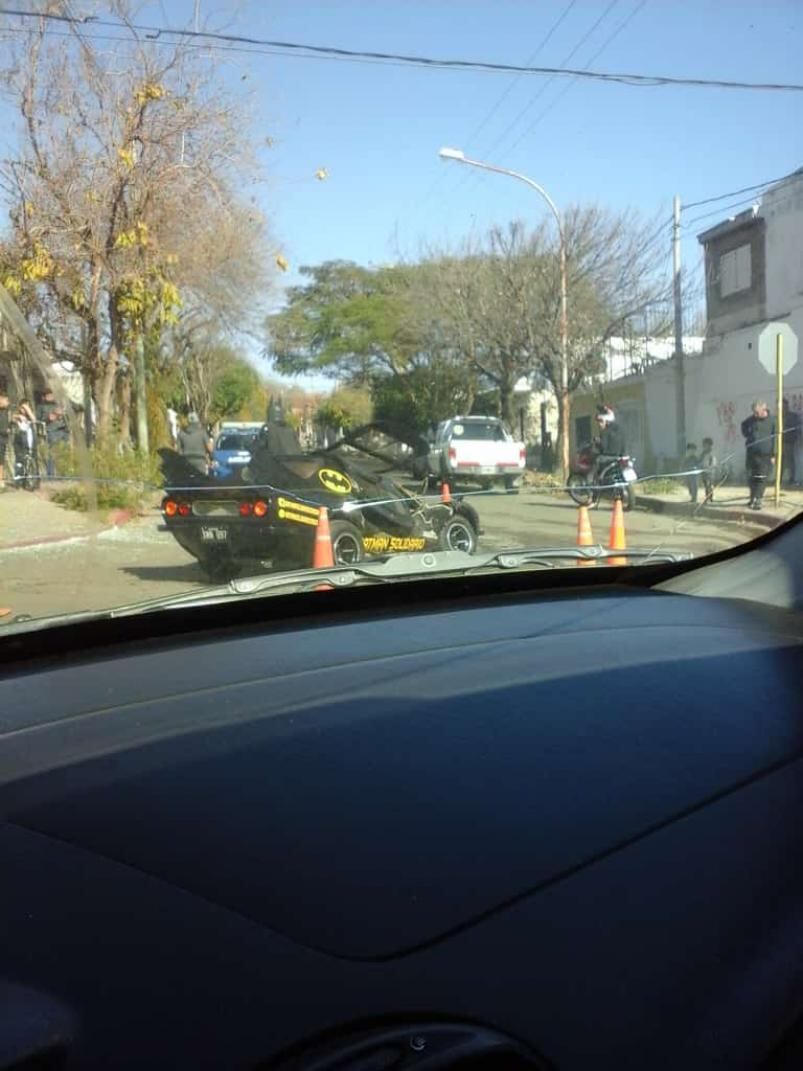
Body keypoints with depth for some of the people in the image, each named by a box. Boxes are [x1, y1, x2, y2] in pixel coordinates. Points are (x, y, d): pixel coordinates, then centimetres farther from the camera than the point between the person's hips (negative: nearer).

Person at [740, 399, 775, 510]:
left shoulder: (771, 421, -8)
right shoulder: (751, 420, 1)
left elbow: (775, 438, -6)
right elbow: (744, 425, 24)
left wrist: (773, 454, -8)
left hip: (765, 455, -4)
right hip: (752, 454, 4)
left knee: (761, 479, -6)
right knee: (751, 478, 10)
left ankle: (757, 500, -6)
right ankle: (753, 498, 23)